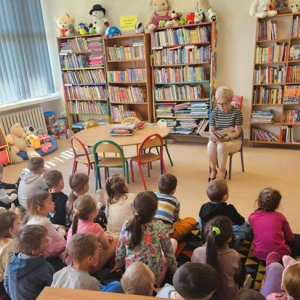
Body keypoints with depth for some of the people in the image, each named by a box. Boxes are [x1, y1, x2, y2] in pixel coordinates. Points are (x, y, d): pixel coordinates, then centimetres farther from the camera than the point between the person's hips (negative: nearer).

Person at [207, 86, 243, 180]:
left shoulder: (237, 112, -11)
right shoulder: (214, 112, 0)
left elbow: (237, 132, -14)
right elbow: (211, 130, 0)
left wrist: (226, 138, -30)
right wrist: (212, 137, -24)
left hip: (234, 140, -3)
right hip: (218, 140, 3)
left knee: (221, 146, -36)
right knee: (210, 145, -32)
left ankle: (222, 171, -15)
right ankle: (213, 169, -12)